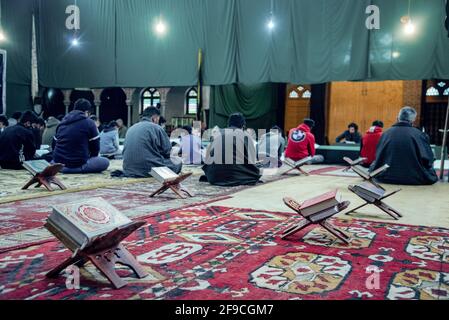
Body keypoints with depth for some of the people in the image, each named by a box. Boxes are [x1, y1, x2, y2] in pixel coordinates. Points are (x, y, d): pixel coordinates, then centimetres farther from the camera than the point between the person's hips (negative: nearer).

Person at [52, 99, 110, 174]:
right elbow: (95, 147, -3)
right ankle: (79, 168, 0)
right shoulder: (89, 123, -5)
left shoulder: (62, 122, 13)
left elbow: (54, 144, 20)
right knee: (105, 162, 7)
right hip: (78, 164, -7)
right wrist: (90, 158, 17)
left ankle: (62, 168, 14)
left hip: (59, 164, 7)